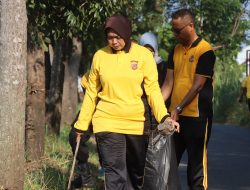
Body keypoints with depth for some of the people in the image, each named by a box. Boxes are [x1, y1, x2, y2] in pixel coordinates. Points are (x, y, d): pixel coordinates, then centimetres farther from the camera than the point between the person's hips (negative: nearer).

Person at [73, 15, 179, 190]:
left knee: (137, 171, 14)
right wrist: (82, 123, 9)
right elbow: (92, 92, 8)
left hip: (136, 123, 1)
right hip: (107, 123, -1)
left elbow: (153, 89, -5)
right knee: (115, 174, -6)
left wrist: (163, 116, -19)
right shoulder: (100, 56, 0)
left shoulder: (143, 55, -3)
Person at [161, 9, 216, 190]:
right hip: (175, 114, 7)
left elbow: (198, 85, -14)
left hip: (196, 115, -6)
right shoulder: (176, 51, 10)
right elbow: (168, 83, 8)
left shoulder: (205, 51, -10)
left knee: (196, 161, 1)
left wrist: (178, 109, -17)